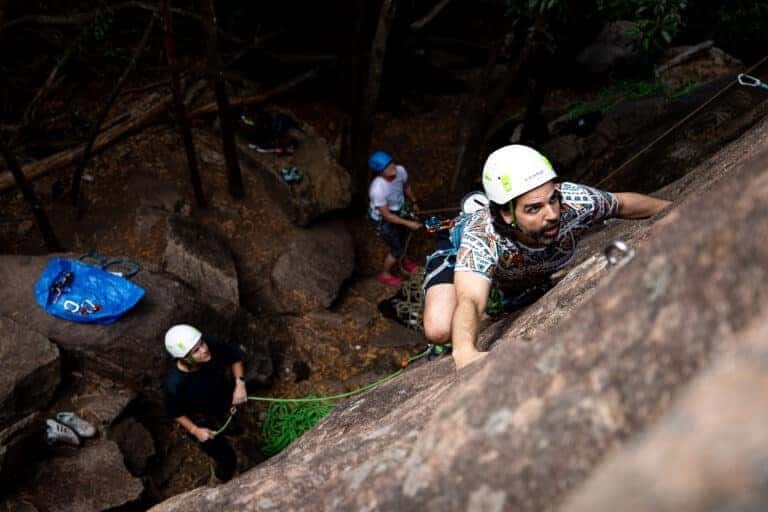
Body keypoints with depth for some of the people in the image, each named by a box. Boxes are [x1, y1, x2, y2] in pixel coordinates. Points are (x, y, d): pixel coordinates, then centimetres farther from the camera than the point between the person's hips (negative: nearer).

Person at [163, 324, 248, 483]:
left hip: (225, 400, 4)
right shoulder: (174, 385, -41)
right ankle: (223, 482, 42)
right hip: (203, 422, -4)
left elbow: (235, 356, -12)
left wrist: (240, 383, -22)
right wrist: (195, 431, -19)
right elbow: (174, 412, -17)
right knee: (227, 459, 10)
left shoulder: (211, 347, -35)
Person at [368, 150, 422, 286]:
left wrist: (413, 202, 13)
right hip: (383, 219, -6)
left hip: (398, 210, 6)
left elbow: (406, 187, 0)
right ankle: (384, 274, 36)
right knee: (396, 248, 7)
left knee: (401, 237, 29)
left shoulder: (400, 170, -26)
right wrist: (408, 223, -25)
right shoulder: (377, 189, -42)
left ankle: (403, 261, 61)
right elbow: (387, 215, -29)